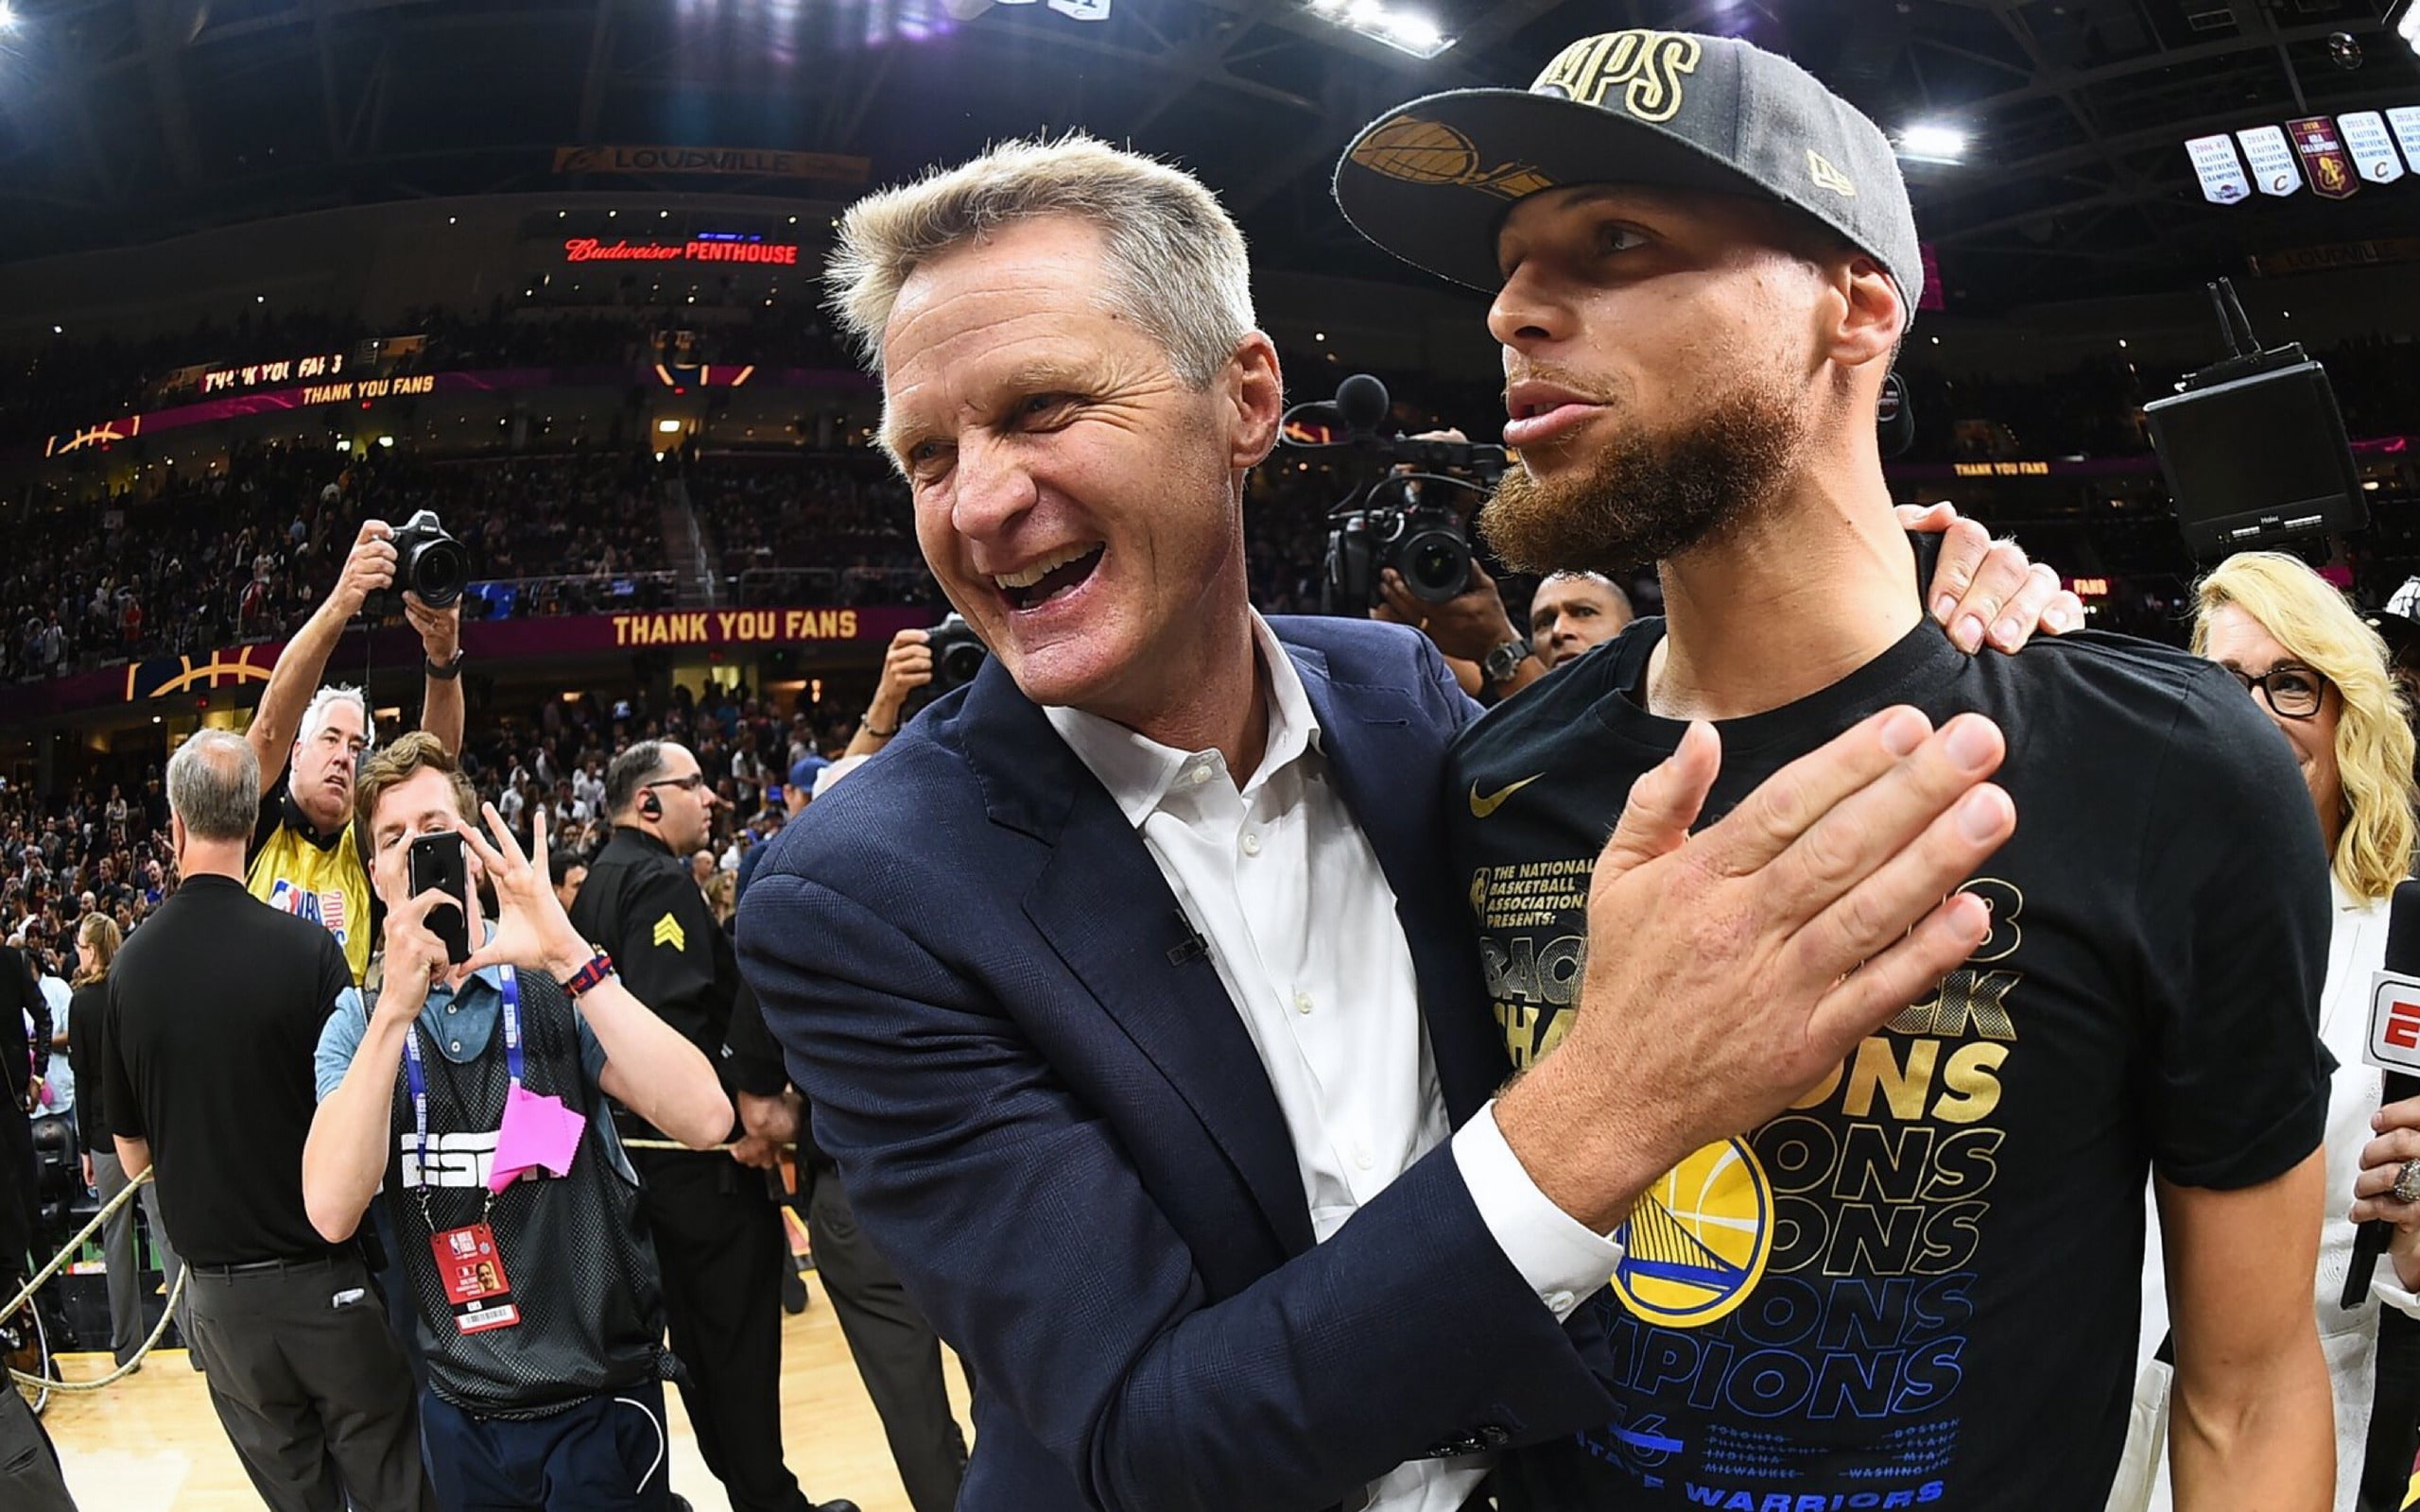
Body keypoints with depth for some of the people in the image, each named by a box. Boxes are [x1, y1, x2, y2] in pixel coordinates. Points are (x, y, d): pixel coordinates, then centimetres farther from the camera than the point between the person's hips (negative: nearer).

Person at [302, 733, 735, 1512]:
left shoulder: (557, 989, -7)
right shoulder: (357, 1026, -2)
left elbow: (703, 1119, -24)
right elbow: (332, 1211, -19)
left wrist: (569, 953, -30)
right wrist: (396, 1007, -28)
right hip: (459, 1412, 2)